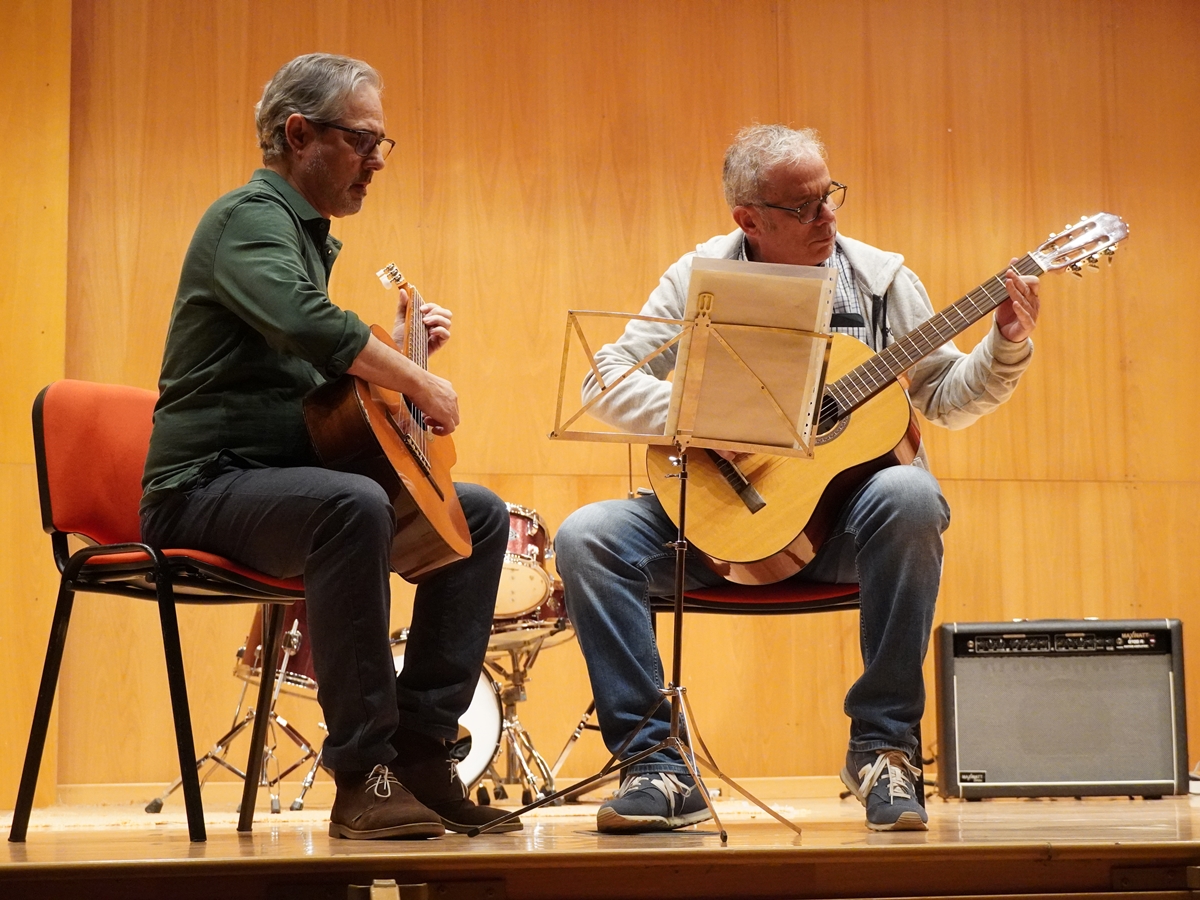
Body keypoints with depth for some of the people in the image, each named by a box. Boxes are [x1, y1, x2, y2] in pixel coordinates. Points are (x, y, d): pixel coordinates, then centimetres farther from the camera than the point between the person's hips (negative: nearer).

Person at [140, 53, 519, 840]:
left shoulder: (311, 234, 20)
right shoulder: (251, 217, -11)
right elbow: (302, 323, -32)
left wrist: (402, 344, 13)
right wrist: (421, 386, -23)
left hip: (287, 480, 10)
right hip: (205, 487, -10)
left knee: (482, 513, 5)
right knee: (354, 505, -39)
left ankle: (419, 751, -1)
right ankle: (362, 781, -33)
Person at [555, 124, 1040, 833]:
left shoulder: (879, 278, 3)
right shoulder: (699, 279, 1)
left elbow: (946, 400, 7)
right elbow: (608, 381, -5)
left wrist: (1006, 348, -11)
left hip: (844, 512, 0)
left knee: (910, 497, -35)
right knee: (587, 536, -22)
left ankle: (882, 748, -21)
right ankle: (657, 766, -17)